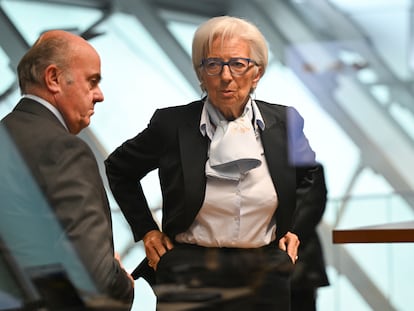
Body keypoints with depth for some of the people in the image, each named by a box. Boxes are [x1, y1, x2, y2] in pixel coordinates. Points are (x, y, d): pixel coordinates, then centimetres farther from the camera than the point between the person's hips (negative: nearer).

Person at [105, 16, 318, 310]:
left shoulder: (284, 123, 0)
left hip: (266, 277, 2)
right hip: (190, 274, -2)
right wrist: (146, 230, 5)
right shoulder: (172, 124, -6)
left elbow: (310, 180, 19)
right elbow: (118, 169, 11)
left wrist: (296, 229, 6)